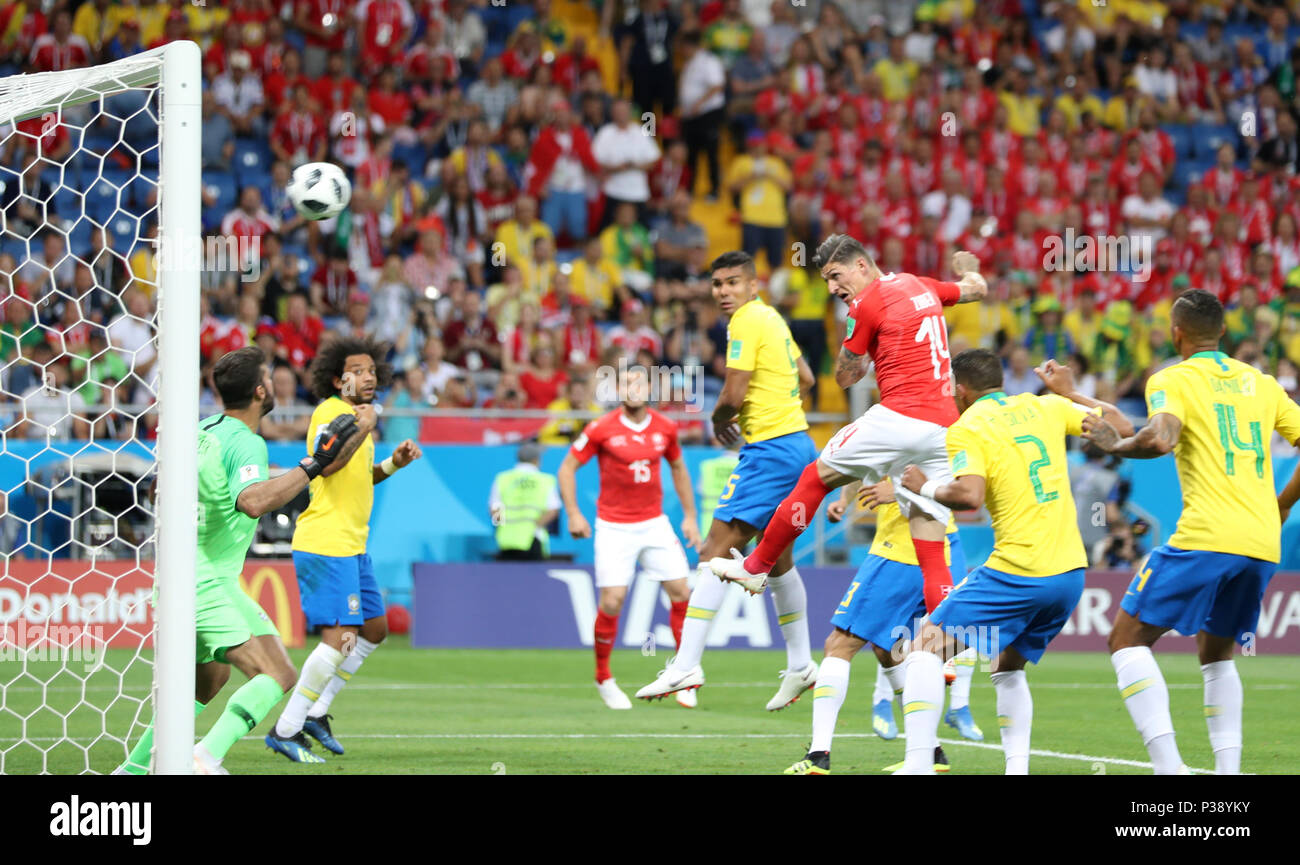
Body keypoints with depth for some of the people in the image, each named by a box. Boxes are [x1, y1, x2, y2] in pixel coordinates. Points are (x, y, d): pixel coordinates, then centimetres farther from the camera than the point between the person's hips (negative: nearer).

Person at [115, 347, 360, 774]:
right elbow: (252, 501, -37)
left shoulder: (201, 431, 10)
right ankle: (207, 757, -30)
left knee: (210, 676, 28)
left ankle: (134, 767, 30)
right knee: (278, 673, -16)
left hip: (179, 578, 9)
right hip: (208, 584, -9)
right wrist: (312, 466, -33)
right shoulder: (246, 443, -16)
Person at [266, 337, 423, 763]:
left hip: (352, 546, 10)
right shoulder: (330, 411, -13)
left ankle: (315, 712, 21)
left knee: (375, 628, 15)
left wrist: (392, 464, 12)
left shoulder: (358, 415, 17)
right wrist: (362, 429, -36)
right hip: (325, 546, -10)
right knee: (339, 638, -14)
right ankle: (285, 730, -8)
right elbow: (327, 464, -29)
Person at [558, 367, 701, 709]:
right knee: (612, 600, -11)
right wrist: (573, 514, -9)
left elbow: (678, 468, 18)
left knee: (681, 591, -4)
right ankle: (603, 678, 9)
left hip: (654, 523, 3)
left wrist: (689, 515, 14)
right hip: (614, 526, -3)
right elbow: (567, 467, -1)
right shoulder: (602, 429, -9)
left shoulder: (665, 428, 2)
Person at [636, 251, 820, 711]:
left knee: (715, 550, -14)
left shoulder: (747, 321, -12)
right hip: (796, 443, 10)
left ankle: (686, 665, -20)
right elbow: (804, 378, 29)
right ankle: (800, 665, 28)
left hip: (770, 449, -10)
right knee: (776, 555, 20)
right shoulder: (772, 319, 17)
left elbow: (732, 395, -18)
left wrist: (718, 420, 3)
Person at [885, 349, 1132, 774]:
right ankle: (1017, 767, 10)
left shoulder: (966, 429, -4)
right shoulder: (1043, 406, 13)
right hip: (1070, 572, 7)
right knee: (1008, 668, 25)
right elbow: (1121, 426, 19)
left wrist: (925, 487, -2)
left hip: (1018, 573, -7)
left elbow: (969, 495, -21)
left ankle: (918, 764, -13)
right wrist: (1068, 392, 31)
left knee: (926, 646, 0)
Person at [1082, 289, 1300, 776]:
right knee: (1216, 653, 24)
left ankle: (1168, 767, -16)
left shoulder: (1173, 380, 1)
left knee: (1128, 639, 1)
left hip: (1206, 537, -6)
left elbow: (1160, 439, -18)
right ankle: (1228, 770, 9)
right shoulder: (1261, 383, 18)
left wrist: (1113, 445, -1)